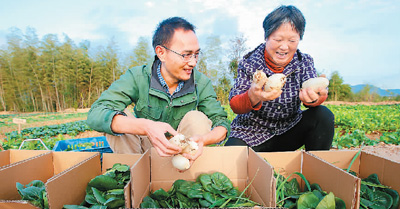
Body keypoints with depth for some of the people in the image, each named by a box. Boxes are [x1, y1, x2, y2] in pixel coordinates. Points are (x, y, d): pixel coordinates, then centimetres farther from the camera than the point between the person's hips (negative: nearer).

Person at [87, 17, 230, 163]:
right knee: (116, 119, -24)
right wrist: (146, 127, -48)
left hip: (182, 152, 1)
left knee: (198, 118, -25)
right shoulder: (137, 78, -19)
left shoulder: (201, 83, -13)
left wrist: (203, 139, -38)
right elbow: (95, 114, -31)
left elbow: (222, 123, -13)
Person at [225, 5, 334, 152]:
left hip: (289, 131, 3)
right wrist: (253, 97, -45)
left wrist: (315, 98, -42)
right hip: (252, 134, -3)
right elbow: (235, 106, -21)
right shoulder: (249, 63, -12)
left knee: (323, 115, -20)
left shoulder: (304, 62, -1)